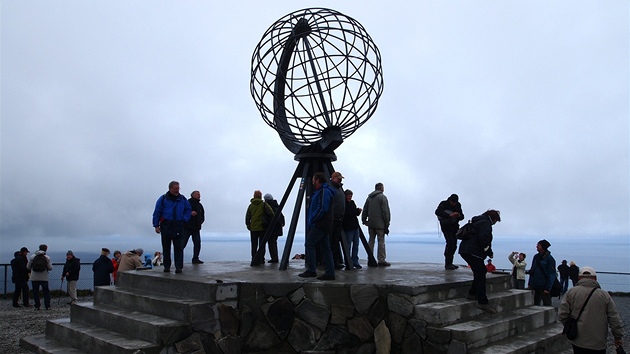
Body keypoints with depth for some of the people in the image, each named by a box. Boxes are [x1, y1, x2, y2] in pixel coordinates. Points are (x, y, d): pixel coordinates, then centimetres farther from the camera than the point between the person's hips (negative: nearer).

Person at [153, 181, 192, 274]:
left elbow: (188, 210, 18)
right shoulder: (163, 199, 1)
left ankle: (179, 267, -2)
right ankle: (167, 266, 16)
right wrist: (156, 225, -3)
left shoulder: (182, 199, 8)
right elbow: (156, 213, 2)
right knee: (166, 248, 6)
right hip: (166, 227, -1)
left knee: (178, 247, -4)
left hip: (178, 227, 1)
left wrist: (184, 220, 3)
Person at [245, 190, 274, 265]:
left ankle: (254, 260, 0)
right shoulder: (264, 204, -3)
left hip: (253, 228, 2)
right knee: (262, 245, 7)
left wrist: (249, 226, 13)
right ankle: (261, 259, 6)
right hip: (262, 228, -2)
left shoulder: (251, 205, 5)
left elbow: (247, 217, 4)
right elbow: (271, 213, -12)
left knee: (254, 245, 6)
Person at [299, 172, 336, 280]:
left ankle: (311, 270, -9)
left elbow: (323, 208, -20)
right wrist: (311, 221, 16)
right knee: (325, 248, 7)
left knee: (309, 244, -9)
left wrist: (312, 220, -14)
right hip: (323, 225, 10)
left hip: (320, 225, -10)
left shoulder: (324, 191, -11)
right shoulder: (321, 191, 21)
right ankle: (329, 273, 7)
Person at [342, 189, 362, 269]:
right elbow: (347, 214, -21)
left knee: (356, 245, 8)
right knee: (348, 245, -2)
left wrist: (358, 211, -4)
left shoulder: (352, 202, 13)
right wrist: (357, 210, -18)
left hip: (355, 226, 8)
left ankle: (355, 262, 13)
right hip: (348, 227, -8)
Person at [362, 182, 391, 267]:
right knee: (381, 241, -3)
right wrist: (387, 224, -7)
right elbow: (385, 212, -11)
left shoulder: (369, 197, 13)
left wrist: (364, 220, 20)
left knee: (371, 241, 10)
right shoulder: (382, 197, -6)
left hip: (370, 223, 6)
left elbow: (365, 210, 15)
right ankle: (381, 260, -3)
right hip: (380, 224, -6)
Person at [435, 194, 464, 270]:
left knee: (454, 245, 6)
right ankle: (447, 264, -15)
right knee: (450, 243, -19)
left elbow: (462, 217, 9)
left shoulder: (458, 205, 6)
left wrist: (459, 216, -16)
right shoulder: (443, 204, -11)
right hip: (446, 227, -6)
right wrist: (449, 215, -38)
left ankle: (450, 263, 17)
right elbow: (437, 212, -29)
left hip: (455, 226, 6)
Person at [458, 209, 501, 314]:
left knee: (481, 271, 22)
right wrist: (489, 252, -10)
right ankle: (483, 302, -14)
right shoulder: (486, 223, -7)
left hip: (466, 250, 11)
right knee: (480, 275, -11)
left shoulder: (477, 222, 25)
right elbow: (483, 238, -21)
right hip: (473, 252, -11)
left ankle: (472, 293, 25)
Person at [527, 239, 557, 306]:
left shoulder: (549, 259, -10)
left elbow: (551, 275, -11)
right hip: (534, 286, 7)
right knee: (534, 305, 11)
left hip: (543, 287, -6)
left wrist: (548, 288, -15)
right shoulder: (536, 257, 9)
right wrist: (529, 284, 12)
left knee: (547, 305, 1)